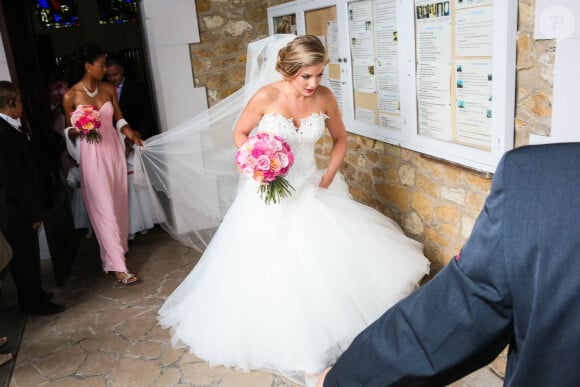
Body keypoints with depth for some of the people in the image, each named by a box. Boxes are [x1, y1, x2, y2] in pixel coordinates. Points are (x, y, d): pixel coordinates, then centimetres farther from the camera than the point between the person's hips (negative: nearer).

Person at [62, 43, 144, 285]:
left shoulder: (109, 89, 4)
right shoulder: (71, 96, -8)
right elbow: (70, 130, 1)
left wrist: (129, 132, -8)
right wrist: (79, 130, -21)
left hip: (113, 149, 5)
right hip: (91, 155, -5)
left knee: (119, 203, 12)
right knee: (104, 209, -6)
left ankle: (118, 247, 31)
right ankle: (118, 265, -4)